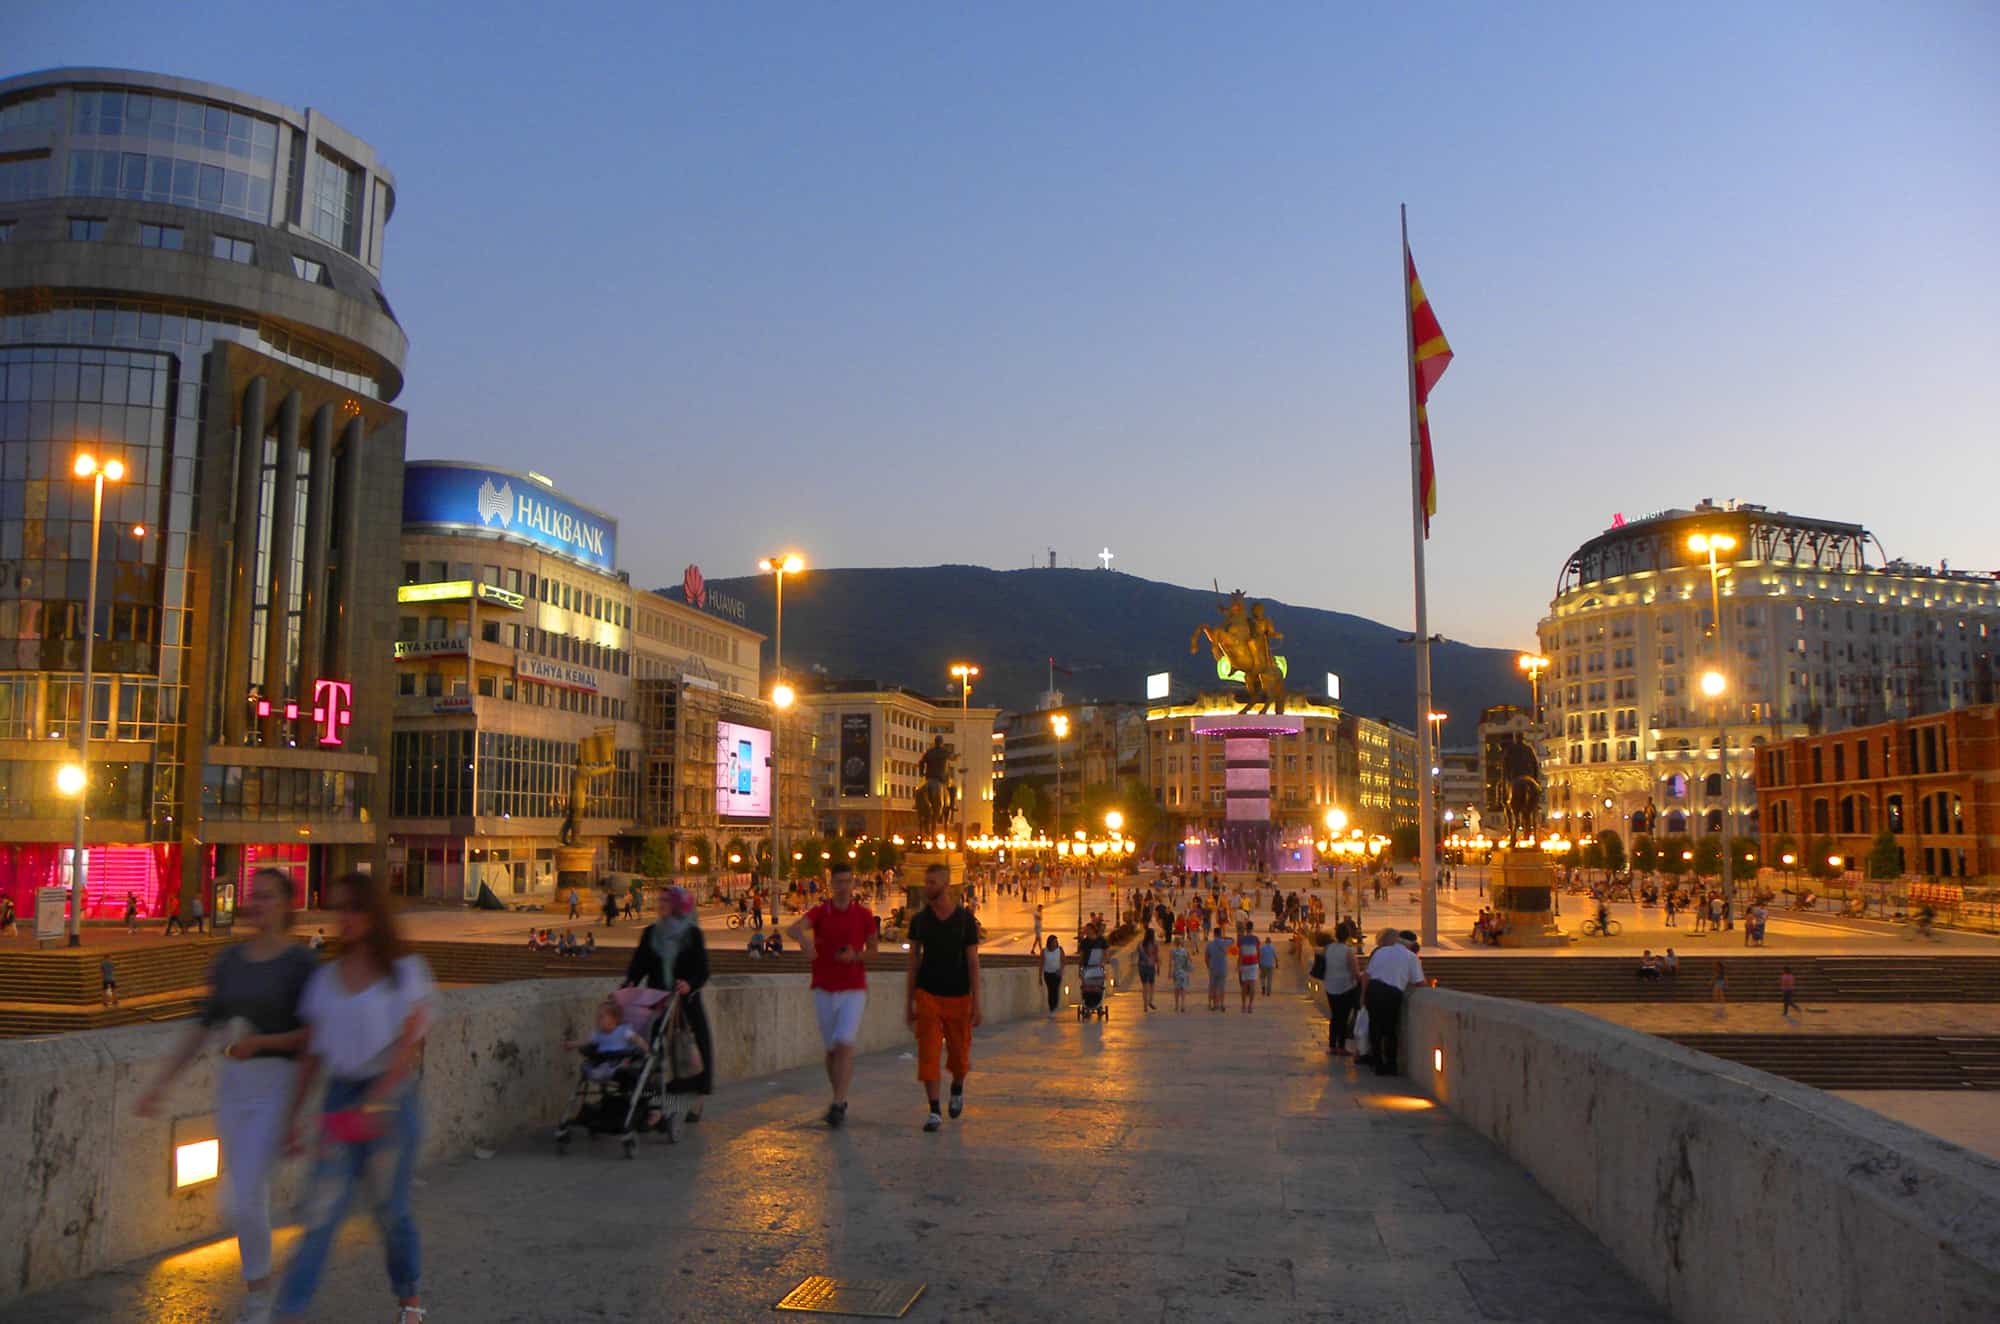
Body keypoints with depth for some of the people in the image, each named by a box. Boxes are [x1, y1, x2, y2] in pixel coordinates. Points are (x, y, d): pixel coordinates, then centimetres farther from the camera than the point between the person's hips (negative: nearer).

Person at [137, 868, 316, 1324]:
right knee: (252, 1196, 14)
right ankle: (261, 1285, 32)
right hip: (233, 1083, 6)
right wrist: (160, 1082, 5)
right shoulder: (230, 959, 7)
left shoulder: (302, 962, -11)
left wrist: (259, 1042, -22)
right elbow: (204, 1025, 10)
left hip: (278, 1085, -6)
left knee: (241, 1198, -11)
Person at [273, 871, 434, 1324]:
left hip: (391, 1097, -3)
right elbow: (312, 1052, 11)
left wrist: (374, 1104, -18)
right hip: (340, 1096, 3)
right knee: (322, 1209, -6)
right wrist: (293, 1113, 9)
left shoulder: (406, 971, -4)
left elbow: (409, 1045, -11)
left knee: (390, 1207, 7)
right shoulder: (326, 977, 8)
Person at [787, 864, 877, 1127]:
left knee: (845, 1045, -15)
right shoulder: (820, 912, -2)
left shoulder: (864, 915, 1)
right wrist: (805, 939, -46)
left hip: (853, 991, -1)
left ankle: (838, 1104, -15)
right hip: (824, 990, 1)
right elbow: (794, 928, -22)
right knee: (831, 1049, 10)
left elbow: (872, 950, 10)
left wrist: (855, 957, -13)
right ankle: (840, 1099, 28)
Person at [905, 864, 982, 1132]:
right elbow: (913, 962, 6)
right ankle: (934, 1112, -3)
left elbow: (973, 963, -3)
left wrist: (977, 1005, -7)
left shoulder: (965, 919, -4)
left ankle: (957, 1088, 40)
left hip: (958, 996, -1)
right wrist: (908, 1003, 5)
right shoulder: (919, 919, 1)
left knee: (959, 1055, 8)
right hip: (927, 994, 1)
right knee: (928, 1053, -8)